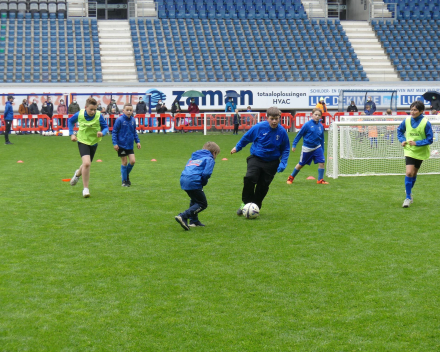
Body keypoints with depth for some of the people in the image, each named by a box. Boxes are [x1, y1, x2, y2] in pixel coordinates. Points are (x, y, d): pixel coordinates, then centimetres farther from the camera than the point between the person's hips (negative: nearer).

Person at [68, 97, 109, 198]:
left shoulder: (99, 116, -18)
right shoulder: (79, 114, -14)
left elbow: (105, 127, -7)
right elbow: (70, 121, 6)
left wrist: (102, 132, -29)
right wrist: (71, 134, -1)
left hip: (93, 142, 2)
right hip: (82, 141, -2)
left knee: (86, 164, 18)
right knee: (86, 163, -22)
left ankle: (78, 174, 56)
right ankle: (85, 189, -10)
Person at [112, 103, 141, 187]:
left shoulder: (133, 120, 4)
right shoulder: (119, 120, -12)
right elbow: (114, 132, -8)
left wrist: (137, 141, 13)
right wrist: (115, 143, -12)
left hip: (130, 145, 5)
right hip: (121, 145, -5)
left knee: (133, 161, -2)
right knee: (124, 163, 2)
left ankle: (126, 175, 25)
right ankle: (124, 181, 15)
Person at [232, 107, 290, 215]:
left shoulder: (282, 132, -10)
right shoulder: (259, 127, -14)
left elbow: (285, 149, 4)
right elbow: (246, 137, 5)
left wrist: (283, 163, -8)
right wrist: (237, 147, 16)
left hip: (271, 162, 1)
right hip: (256, 158, -1)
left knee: (263, 186, 4)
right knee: (249, 178, -22)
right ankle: (245, 203, -4)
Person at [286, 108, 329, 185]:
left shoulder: (321, 126, 0)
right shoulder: (307, 124, -14)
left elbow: (322, 139, 11)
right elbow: (299, 134, -7)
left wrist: (322, 150, 14)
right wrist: (294, 145, -6)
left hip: (317, 147, 4)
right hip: (307, 148, -4)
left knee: (322, 162, -10)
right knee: (301, 164, 8)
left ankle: (320, 180, 4)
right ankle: (291, 177, 29)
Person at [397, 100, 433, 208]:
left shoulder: (426, 123, -15)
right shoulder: (407, 120, -7)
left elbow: (429, 140, -12)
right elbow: (399, 130, 14)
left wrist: (416, 143, -22)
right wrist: (402, 140, -2)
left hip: (420, 152, 0)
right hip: (409, 151, 0)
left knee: (414, 173, 13)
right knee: (409, 173, -15)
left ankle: (409, 192, 37)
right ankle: (408, 197, -9)